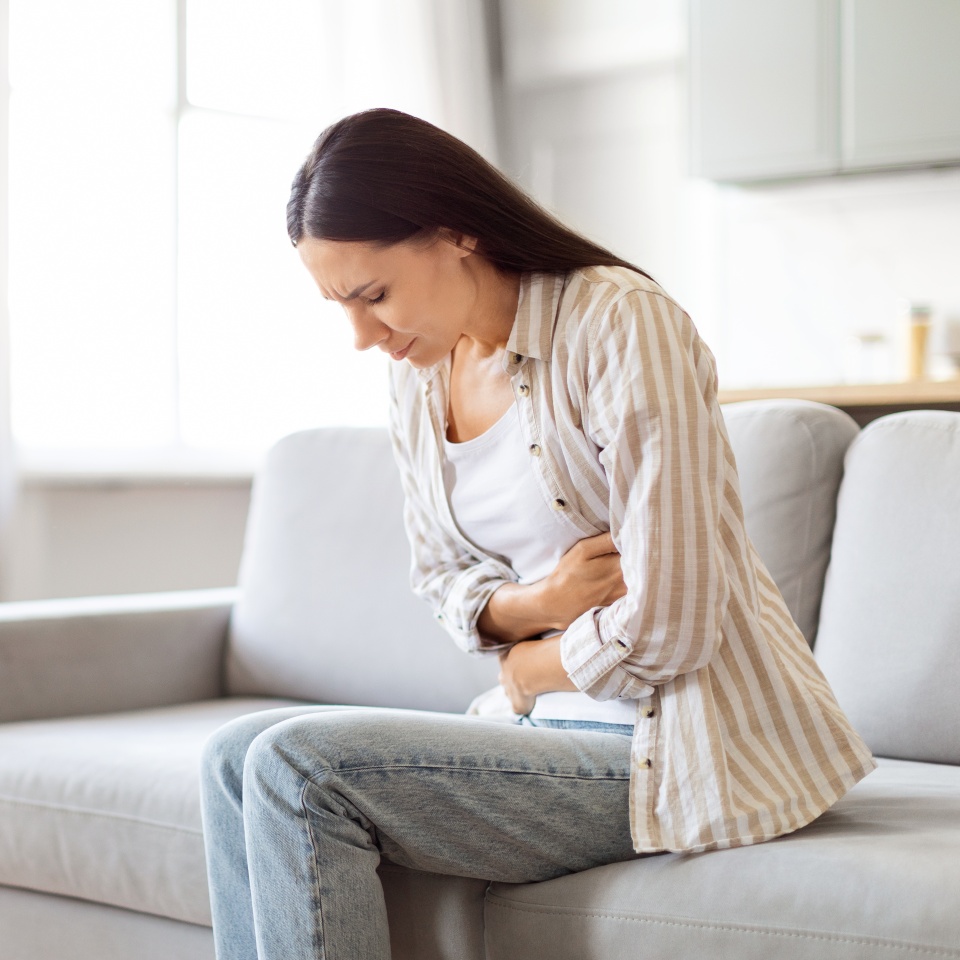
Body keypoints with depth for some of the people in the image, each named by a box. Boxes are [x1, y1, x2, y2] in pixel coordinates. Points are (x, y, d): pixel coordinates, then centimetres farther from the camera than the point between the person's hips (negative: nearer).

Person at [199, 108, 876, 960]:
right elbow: (443, 576, 16)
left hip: (685, 745, -8)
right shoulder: (419, 375, 6)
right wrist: (524, 606, -7)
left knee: (300, 767, -19)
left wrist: (531, 666, -3)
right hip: (562, 727, 8)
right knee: (237, 756, -3)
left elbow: (666, 630, -22)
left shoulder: (619, 323, -18)